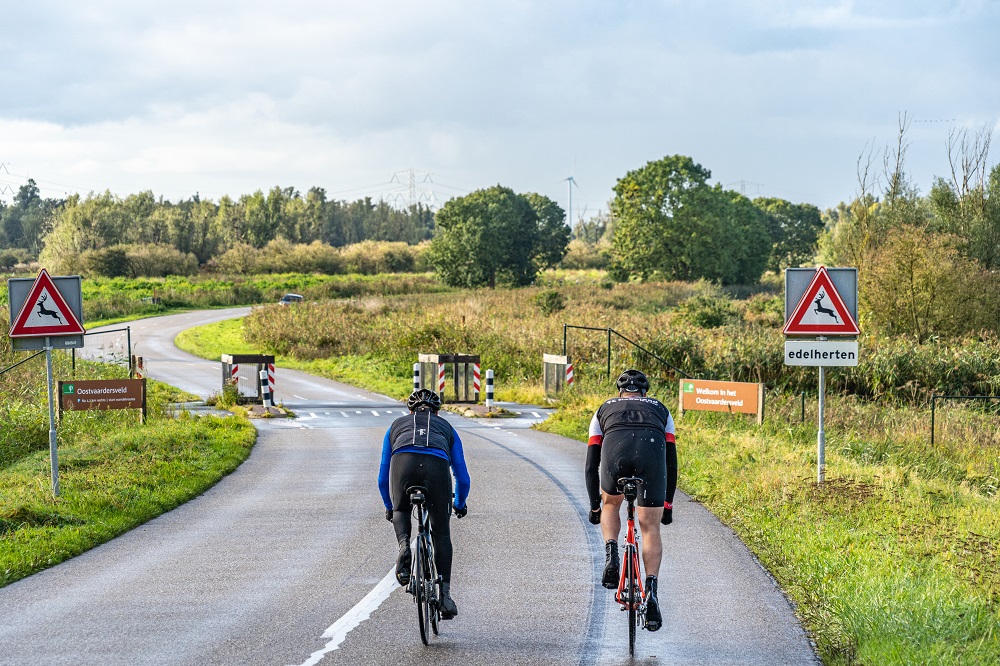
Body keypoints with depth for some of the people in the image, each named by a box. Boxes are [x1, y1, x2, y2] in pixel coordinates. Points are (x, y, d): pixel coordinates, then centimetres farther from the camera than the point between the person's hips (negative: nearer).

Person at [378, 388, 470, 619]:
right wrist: (460, 504, 57)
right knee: (441, 532, 15)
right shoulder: (446, 428, 38)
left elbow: (383, 477, 41)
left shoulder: (397, 425, 38)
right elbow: (462, 477, 39)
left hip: (403, 462, 0)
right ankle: (445, 594, 11)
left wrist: (389, 507, 56)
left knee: (400, 511, 31)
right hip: (436, 464, 0)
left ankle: (404, 547, 2)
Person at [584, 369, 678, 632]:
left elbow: (591, 464, 35)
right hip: (652, 449, 0)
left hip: (615, 448, 0)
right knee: (650, 528, 9)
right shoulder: (660, 410, 38)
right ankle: (651, 592, -6)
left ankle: (611, 556, 7)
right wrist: (667, 505, 44)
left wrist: (594, 506, 44)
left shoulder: (605, 409, 36)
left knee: (611, 504, 31)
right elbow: (671, 462, 37)